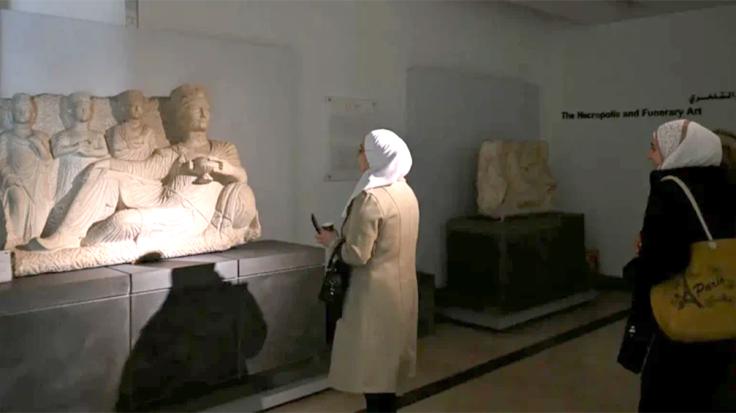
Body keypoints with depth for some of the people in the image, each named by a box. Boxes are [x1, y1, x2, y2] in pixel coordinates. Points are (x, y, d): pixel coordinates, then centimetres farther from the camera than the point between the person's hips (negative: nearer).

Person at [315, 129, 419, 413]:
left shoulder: (370, 198, -21)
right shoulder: (406, 192, 7)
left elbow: (356, 254, -23)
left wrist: (332, 241, -5)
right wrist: (343, 236, 15)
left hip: (376, 292, -9)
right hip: (400, 287, 9)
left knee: (372, 364, 3)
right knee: (386, 361, 19)